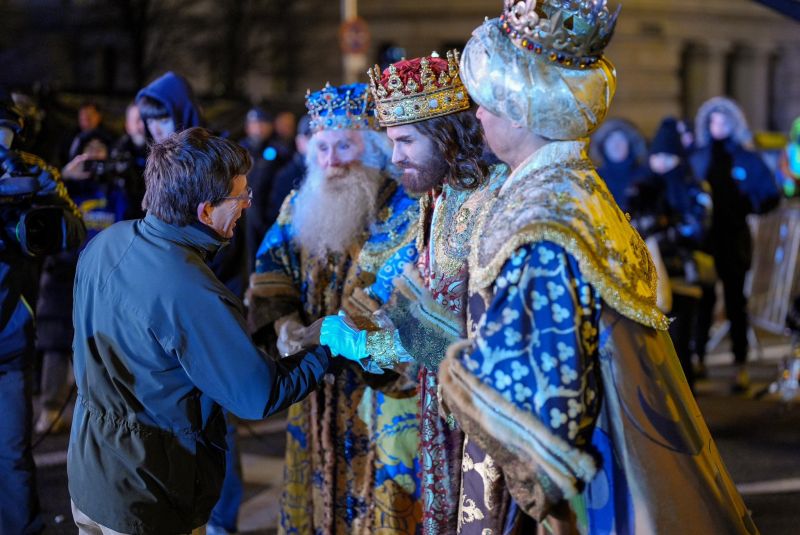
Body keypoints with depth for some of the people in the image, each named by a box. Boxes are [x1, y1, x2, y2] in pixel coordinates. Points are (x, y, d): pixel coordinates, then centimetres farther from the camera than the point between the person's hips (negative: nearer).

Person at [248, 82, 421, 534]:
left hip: (385, 392, -5)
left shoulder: (406, 212, -13)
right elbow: (270, 276, 0)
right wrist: (284, 326, -21)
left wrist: (325, 334, -31)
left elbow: (398, 299, -23)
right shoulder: (299, 206, 7)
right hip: (317, 392, 5)